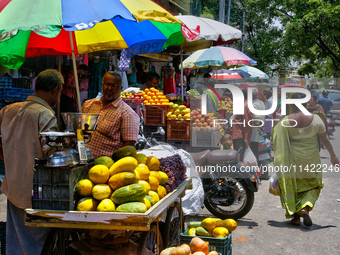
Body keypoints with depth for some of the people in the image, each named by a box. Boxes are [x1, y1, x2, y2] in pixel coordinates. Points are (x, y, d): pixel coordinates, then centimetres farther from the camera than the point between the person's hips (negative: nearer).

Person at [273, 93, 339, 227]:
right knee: (313, 186, 17)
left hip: (292, 160, 0)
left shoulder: (285, 122, -8)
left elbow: (279, 143, -3)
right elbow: (325, 139, 0)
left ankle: (295, 217, 14)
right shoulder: (315, 119, -7)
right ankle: (305, 209, -6)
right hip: (311, 159, 0)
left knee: (293, 186, 14)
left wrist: (279, 161, 11)